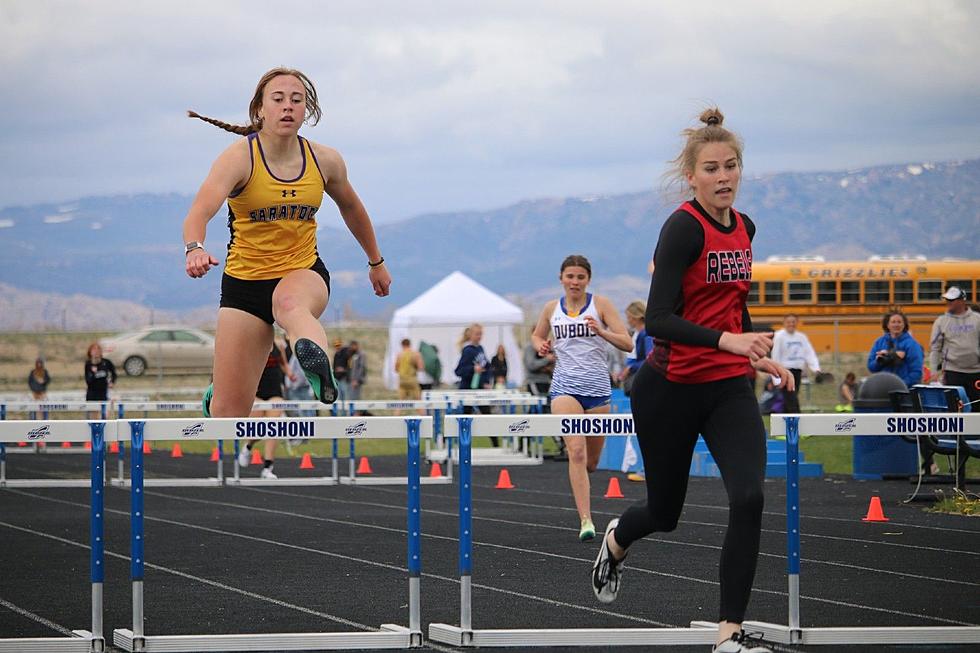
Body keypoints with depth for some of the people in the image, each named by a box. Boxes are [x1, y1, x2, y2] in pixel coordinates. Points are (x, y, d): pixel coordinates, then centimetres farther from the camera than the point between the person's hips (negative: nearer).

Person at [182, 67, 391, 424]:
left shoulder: (326, 161, -1)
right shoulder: (240, 157, -13)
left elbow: (351, 208, 20)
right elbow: (200, 211, -29)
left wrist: (376, 261, 31)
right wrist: (194, 248, -51)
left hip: (304, 272, 1)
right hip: (244, 279, -1)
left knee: (290, 303, -40)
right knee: (230, 410, -2)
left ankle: (319, 371, -72)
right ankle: (215, 396, 37)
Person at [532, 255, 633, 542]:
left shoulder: (600, 304, -1)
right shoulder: (551, 308, 7)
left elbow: (627, 344, -5)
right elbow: (536, 335, 26)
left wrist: (601, 332, -22)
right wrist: (541, 346, 2)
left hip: (597, 387, 0)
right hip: (565, 386, 0)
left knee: (591, 461, 9)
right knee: (577, 451, -20)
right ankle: (586, 520, -22)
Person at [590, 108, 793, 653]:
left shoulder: (744, 227, 6)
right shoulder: (684, 228, -16)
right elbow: (658, 320, -24)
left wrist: (758, 355, 16)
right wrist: (727, 340, -34)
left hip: (728, 388, 5)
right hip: (670, 391, -5)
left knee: (749, 497, -17)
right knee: (666, 512, 12)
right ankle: (616, 541, 50)